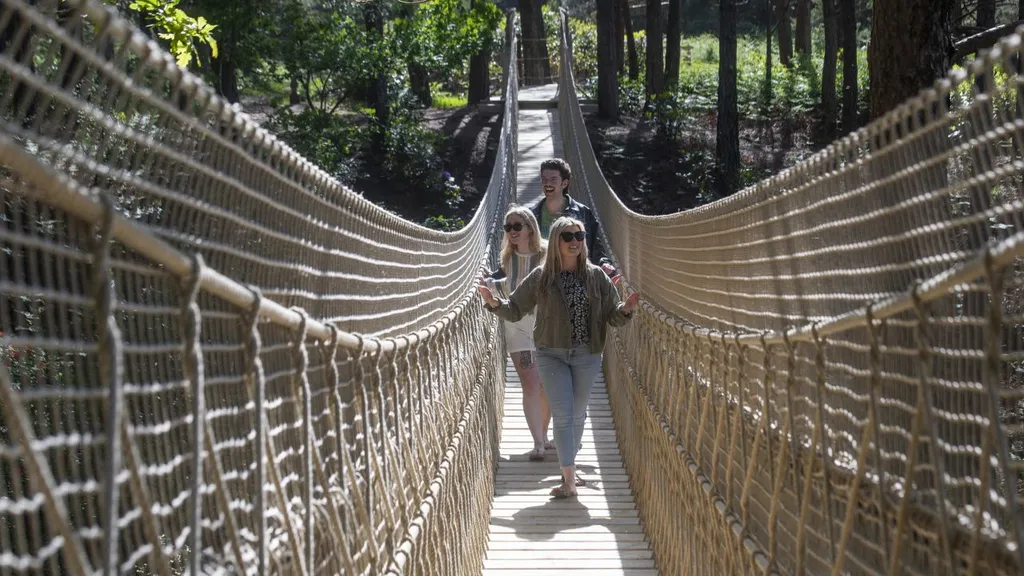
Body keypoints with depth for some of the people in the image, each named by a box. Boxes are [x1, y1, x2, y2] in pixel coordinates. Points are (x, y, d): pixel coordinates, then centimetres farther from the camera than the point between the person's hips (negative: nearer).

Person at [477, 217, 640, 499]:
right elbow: (515, 310, 4)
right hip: (552, 355, -2)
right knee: (563, 415, -7)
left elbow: (612, 316, 3)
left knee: (578, 414, 14)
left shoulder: (596, 276, 1)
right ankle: (569, 480, -8)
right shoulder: (540, 277, -3)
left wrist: (626, 309, -18)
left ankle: (569, 467, 32)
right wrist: (495, 303, -15)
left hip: (587, 356, 2)